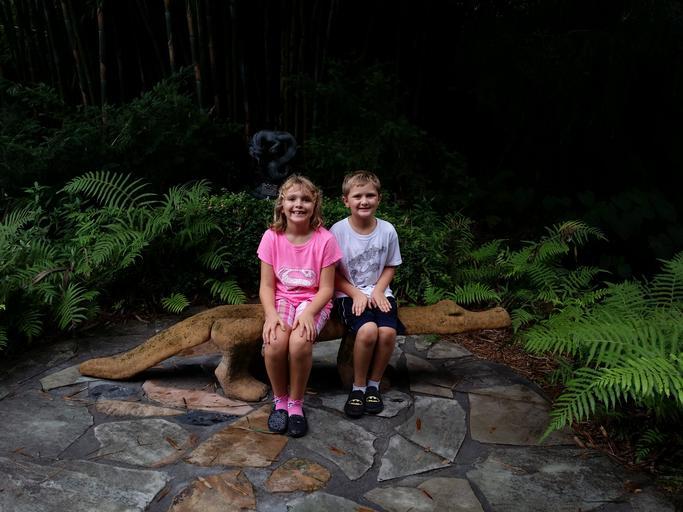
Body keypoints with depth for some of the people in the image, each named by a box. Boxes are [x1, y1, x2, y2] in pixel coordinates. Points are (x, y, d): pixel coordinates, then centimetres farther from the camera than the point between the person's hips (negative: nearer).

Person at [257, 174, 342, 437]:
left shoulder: (325, 240, -10)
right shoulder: (272, 237, -5)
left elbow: (326, 288, -7)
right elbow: (267, 286, -3)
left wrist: (308, 313, -24)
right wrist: (271, 314, -21)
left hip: (313, 301, -1)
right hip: (282, 299, 1)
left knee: (300, 342, -32)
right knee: (274, 343, -29)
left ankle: (296, 402, -5)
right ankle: (279, 400, 0)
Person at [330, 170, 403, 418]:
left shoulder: (387, 230, -3)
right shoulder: (338, 231, -9)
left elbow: (390, 267, 9)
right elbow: (333, 272, -3)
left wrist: (378, 291, -7)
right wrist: (356, 294, -14)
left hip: (378, 293, 3)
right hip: (349, 294, -2)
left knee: (388, 331, -25)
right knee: (368, 330, -30)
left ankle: (374, 384, 1)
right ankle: (358, 387, -5)